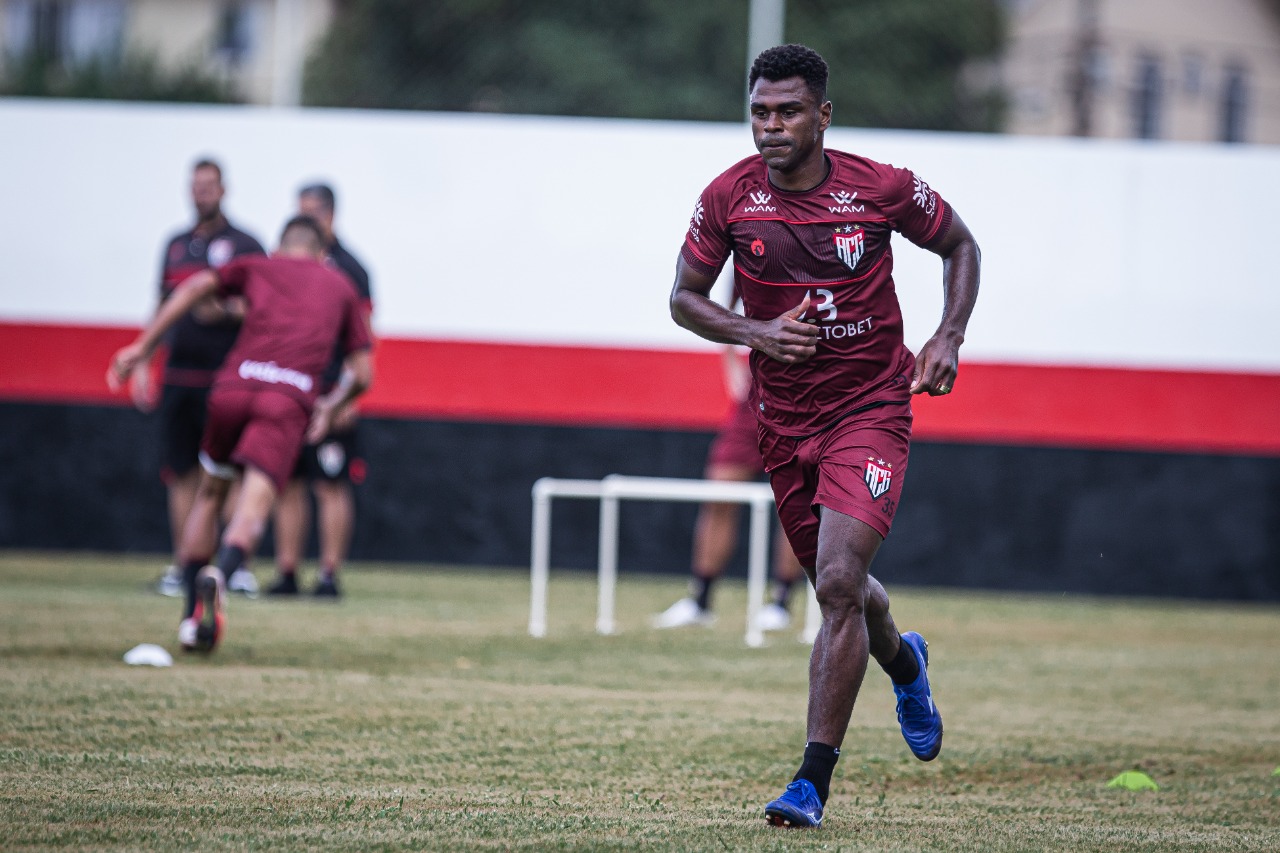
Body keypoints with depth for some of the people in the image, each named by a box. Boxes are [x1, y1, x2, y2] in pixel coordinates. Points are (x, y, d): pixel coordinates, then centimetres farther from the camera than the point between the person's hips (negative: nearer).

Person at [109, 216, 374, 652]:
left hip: (234, 386, 1)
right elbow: (362, 375, 23)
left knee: (210, 494, 21)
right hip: (292, 397, -1)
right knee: (252, 509, -13)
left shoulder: (257, 267, 25)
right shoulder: (340, 287, 27)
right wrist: (330, 408, 42)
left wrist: (142, 347, 7)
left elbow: (197, 286, 8)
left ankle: (190, 618, 18)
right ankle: (218, 576, -46)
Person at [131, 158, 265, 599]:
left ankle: (238, 566, -5)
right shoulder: (176, 245, 17)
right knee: (181, 472, 4)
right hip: (178, 377, 5)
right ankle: (181, 567, 9)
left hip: (225, 378, -5)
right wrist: (143, 362, 16)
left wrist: (226, 311, -20)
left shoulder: (244, 245, 1)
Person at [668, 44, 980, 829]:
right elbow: (685, 298, 3)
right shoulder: (729, 199, -8)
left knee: (839, 582, -19)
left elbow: (960, 245, 6)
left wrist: (948, 339, -8)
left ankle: (814, 779, -14)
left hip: (871, 406, -4)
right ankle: (904, 661, 54)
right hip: (784, 417, 4)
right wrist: (755, 332, -16)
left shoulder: (882, 189, -12)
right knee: (838, 585, 17)